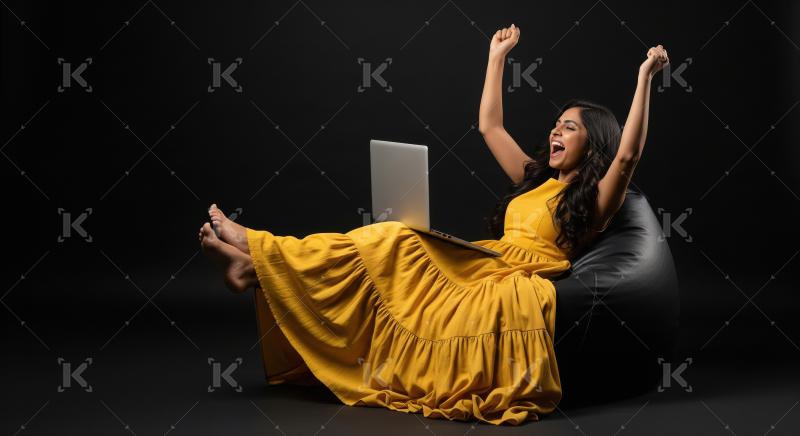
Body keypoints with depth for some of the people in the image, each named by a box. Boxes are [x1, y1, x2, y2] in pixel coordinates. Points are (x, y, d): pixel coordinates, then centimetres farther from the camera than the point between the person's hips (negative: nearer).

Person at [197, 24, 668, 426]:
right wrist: (497, 57, 29)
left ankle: (259, 258, -20)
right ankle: (258, 259, -20)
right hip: (480, 268, 7)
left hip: (511, 291, -7)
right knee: (393, 241, -15)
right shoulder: (535, 179, 23)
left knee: (391, 243, -20)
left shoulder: (594, 200, 2)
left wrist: (645, 78, -20)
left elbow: (627, 155, -17)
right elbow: (490, 126, 27)